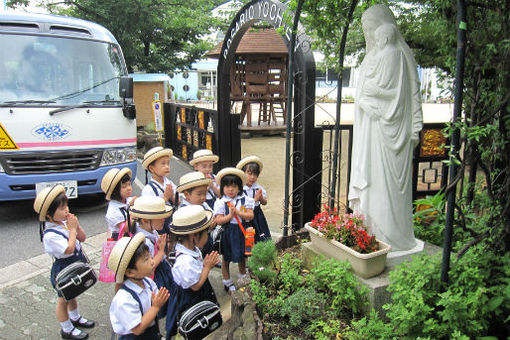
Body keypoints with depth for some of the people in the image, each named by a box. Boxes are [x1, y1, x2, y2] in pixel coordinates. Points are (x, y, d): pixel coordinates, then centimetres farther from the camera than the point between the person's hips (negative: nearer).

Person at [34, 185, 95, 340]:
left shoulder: (64, 222, -6)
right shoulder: (50, 234, -31)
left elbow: (82, 238, 1)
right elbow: (69, 249, -33)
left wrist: (76, 225, -16)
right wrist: (72, 229, -27)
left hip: (75, 266, 8)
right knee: (63, 300, 14)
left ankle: (75, 318, 51)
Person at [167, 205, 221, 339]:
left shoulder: (193, 249, -5)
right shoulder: (186, 261, -35)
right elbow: (196, 285, -26)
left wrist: (207, 263, -7)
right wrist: (207, 266, -21)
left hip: (203, 296, 9)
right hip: (192, 301, -9)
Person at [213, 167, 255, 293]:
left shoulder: (245, 200, -3)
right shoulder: (221, 202, -9)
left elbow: (250, 216, -10)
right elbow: (218, 220, -13)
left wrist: (238, 212, -23)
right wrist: (230, 216, -27)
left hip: (242, 231, 2)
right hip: (228, 233, -2)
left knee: (242, 256, 20)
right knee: (226, 258, 12)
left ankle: (242, 278, 42)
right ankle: (227, 282, 30)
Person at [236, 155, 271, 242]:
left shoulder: (258, 187, 1)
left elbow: (264, 203, 8)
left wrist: (261, 198, -14)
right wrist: (254, 199, -22)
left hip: (257, 215, 4)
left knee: (262, 239, 7)